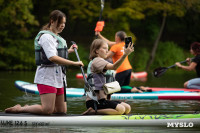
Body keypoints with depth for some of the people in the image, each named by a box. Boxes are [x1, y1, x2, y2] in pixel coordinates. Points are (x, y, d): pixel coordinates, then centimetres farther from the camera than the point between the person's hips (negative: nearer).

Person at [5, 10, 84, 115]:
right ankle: (19, 109, 0)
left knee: (61, 110, 7)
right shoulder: (46, 37, -12)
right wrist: (74, 63, -25)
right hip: (47, 76, -10)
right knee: (47, 110, -19)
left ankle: (29, 107, 18)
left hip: (58, 77, 10)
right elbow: (52, 58, -24)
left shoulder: (56, 37, 20)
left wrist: (67, 51, 27)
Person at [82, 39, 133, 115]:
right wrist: (125, 55, -36)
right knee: (120, 109, -27)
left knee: (127, 108, 3)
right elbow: (113, 67, -27)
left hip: (101, 99, 11)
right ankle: (92, 112, -17)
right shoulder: (97, 61, -9)